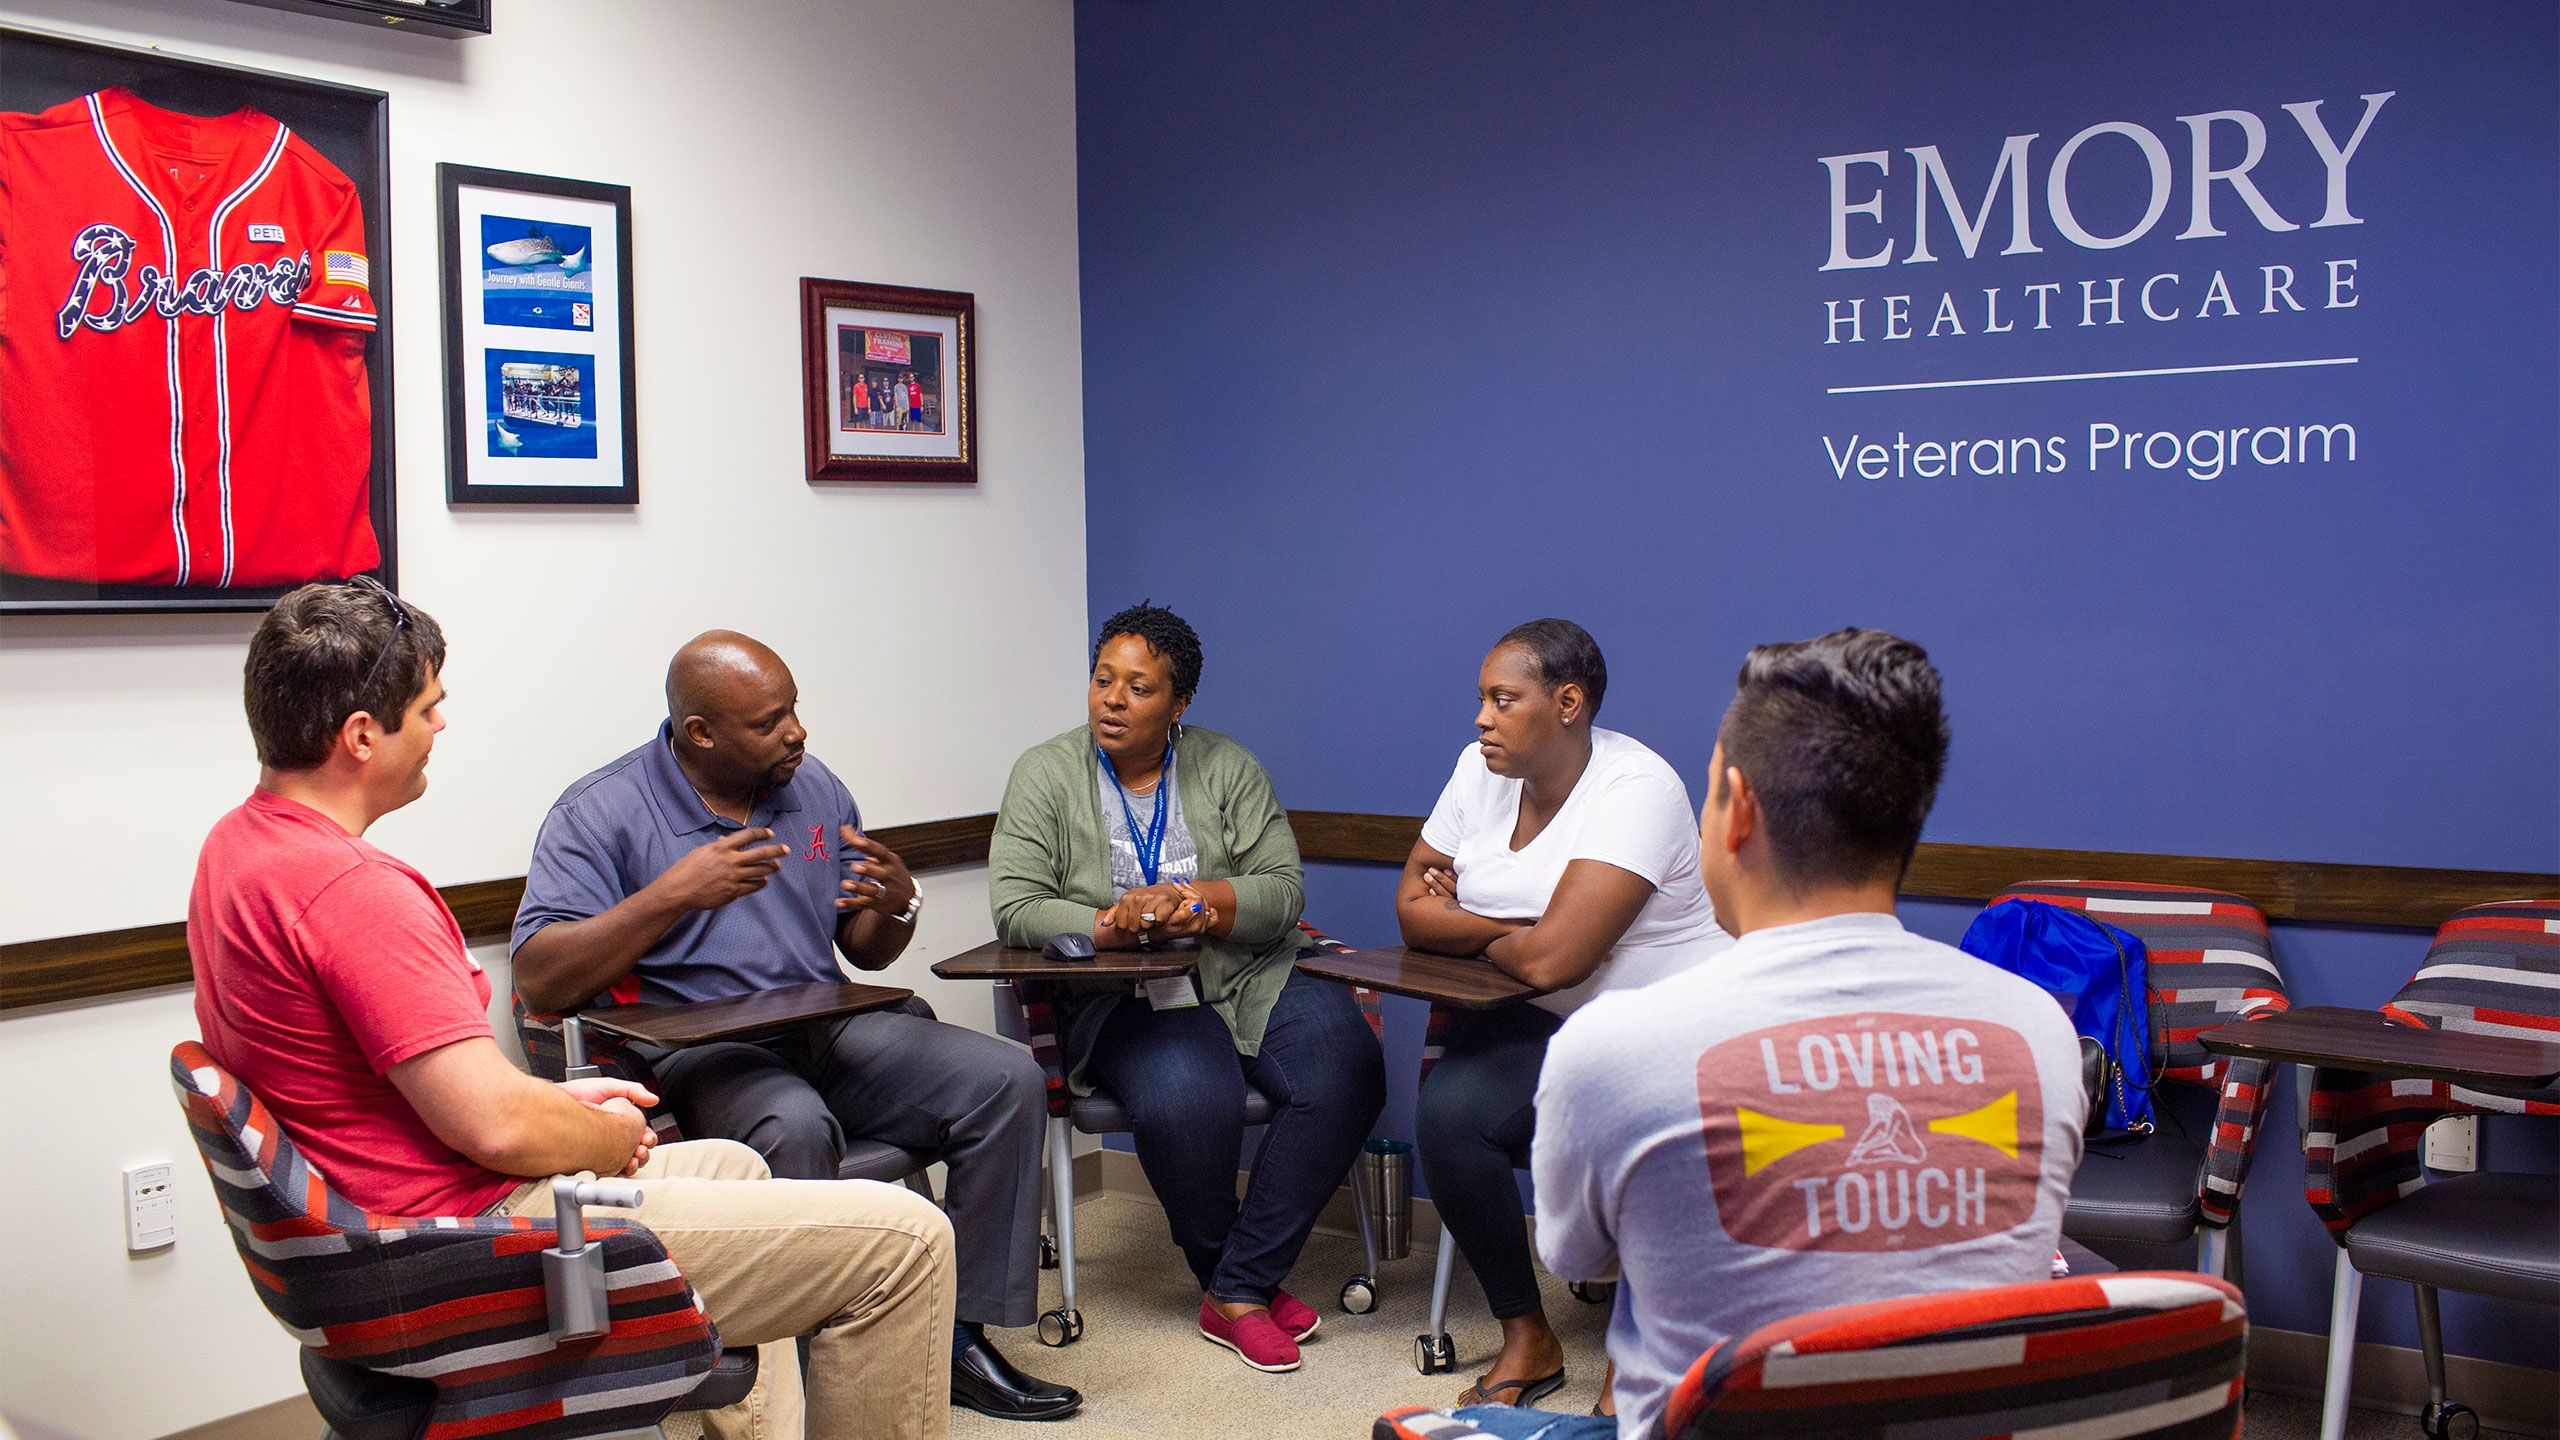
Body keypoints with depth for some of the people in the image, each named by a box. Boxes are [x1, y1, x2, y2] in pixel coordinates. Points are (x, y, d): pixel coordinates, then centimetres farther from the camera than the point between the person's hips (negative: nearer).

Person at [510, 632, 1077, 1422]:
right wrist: (675, 894, -22)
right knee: (796, 1128, -38)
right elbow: (538, 983, -15)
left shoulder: (816, 789, 13)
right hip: (695, 1052, -6)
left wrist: (898, 905, -6)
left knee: (1008, 1081, -13)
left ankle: (961, 1339, -7)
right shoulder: (603, 812, -4)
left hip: (827, 1030, 6)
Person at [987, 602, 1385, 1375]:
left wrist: (1200, 903, -20)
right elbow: (1014, 907, -7)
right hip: (1125, 1001, -3)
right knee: (1190, 1101, -33)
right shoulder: (1046, 773, 3)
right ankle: (1233, 1278, -3)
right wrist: (1113, 925, -23)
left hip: (1250, 981, 3)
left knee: (1346, 1072, -25)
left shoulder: (1227, 768, 8)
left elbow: (1283, 891, -1)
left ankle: (1237, 1288, -12)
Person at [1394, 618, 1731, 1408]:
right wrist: (1519, 928, -10)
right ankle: (1525, 1336, -5)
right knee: (1449, 1109, -23)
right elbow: (1413, 910, 5)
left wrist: (1476, 937, -5)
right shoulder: (1480, 769, 6)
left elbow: (1551, 957, -25)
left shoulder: (1636, 787, -18)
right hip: (1536, 1025, 6)